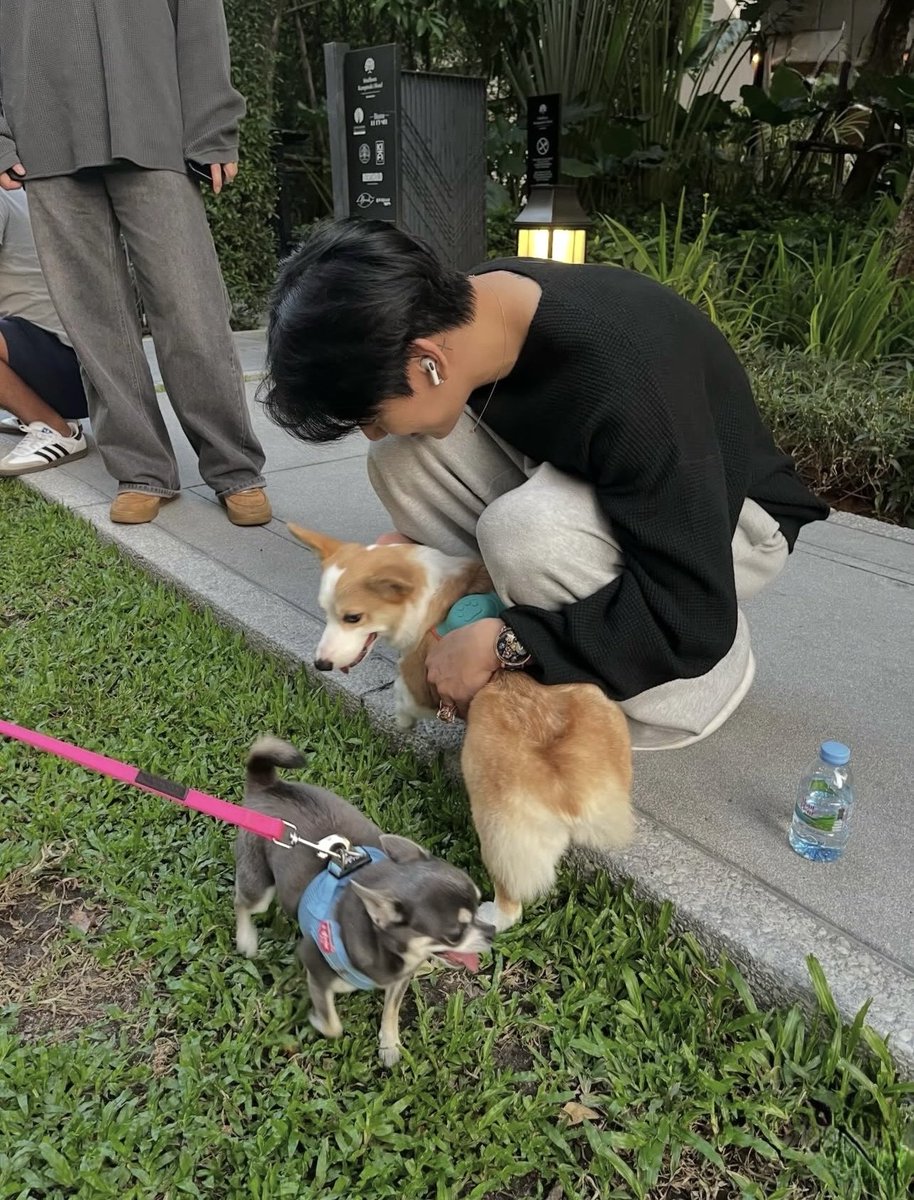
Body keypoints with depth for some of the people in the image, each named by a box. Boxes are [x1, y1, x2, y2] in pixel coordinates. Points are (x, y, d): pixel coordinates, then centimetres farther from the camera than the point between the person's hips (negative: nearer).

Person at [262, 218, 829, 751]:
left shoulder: (623, 385, -38)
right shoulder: (464, 308, -17)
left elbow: (694, 618, -33)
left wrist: (503, 643, -31)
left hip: (731, 516, -5)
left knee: (524, 533, -36)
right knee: (402, 458, -14)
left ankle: (713, 673, -7)